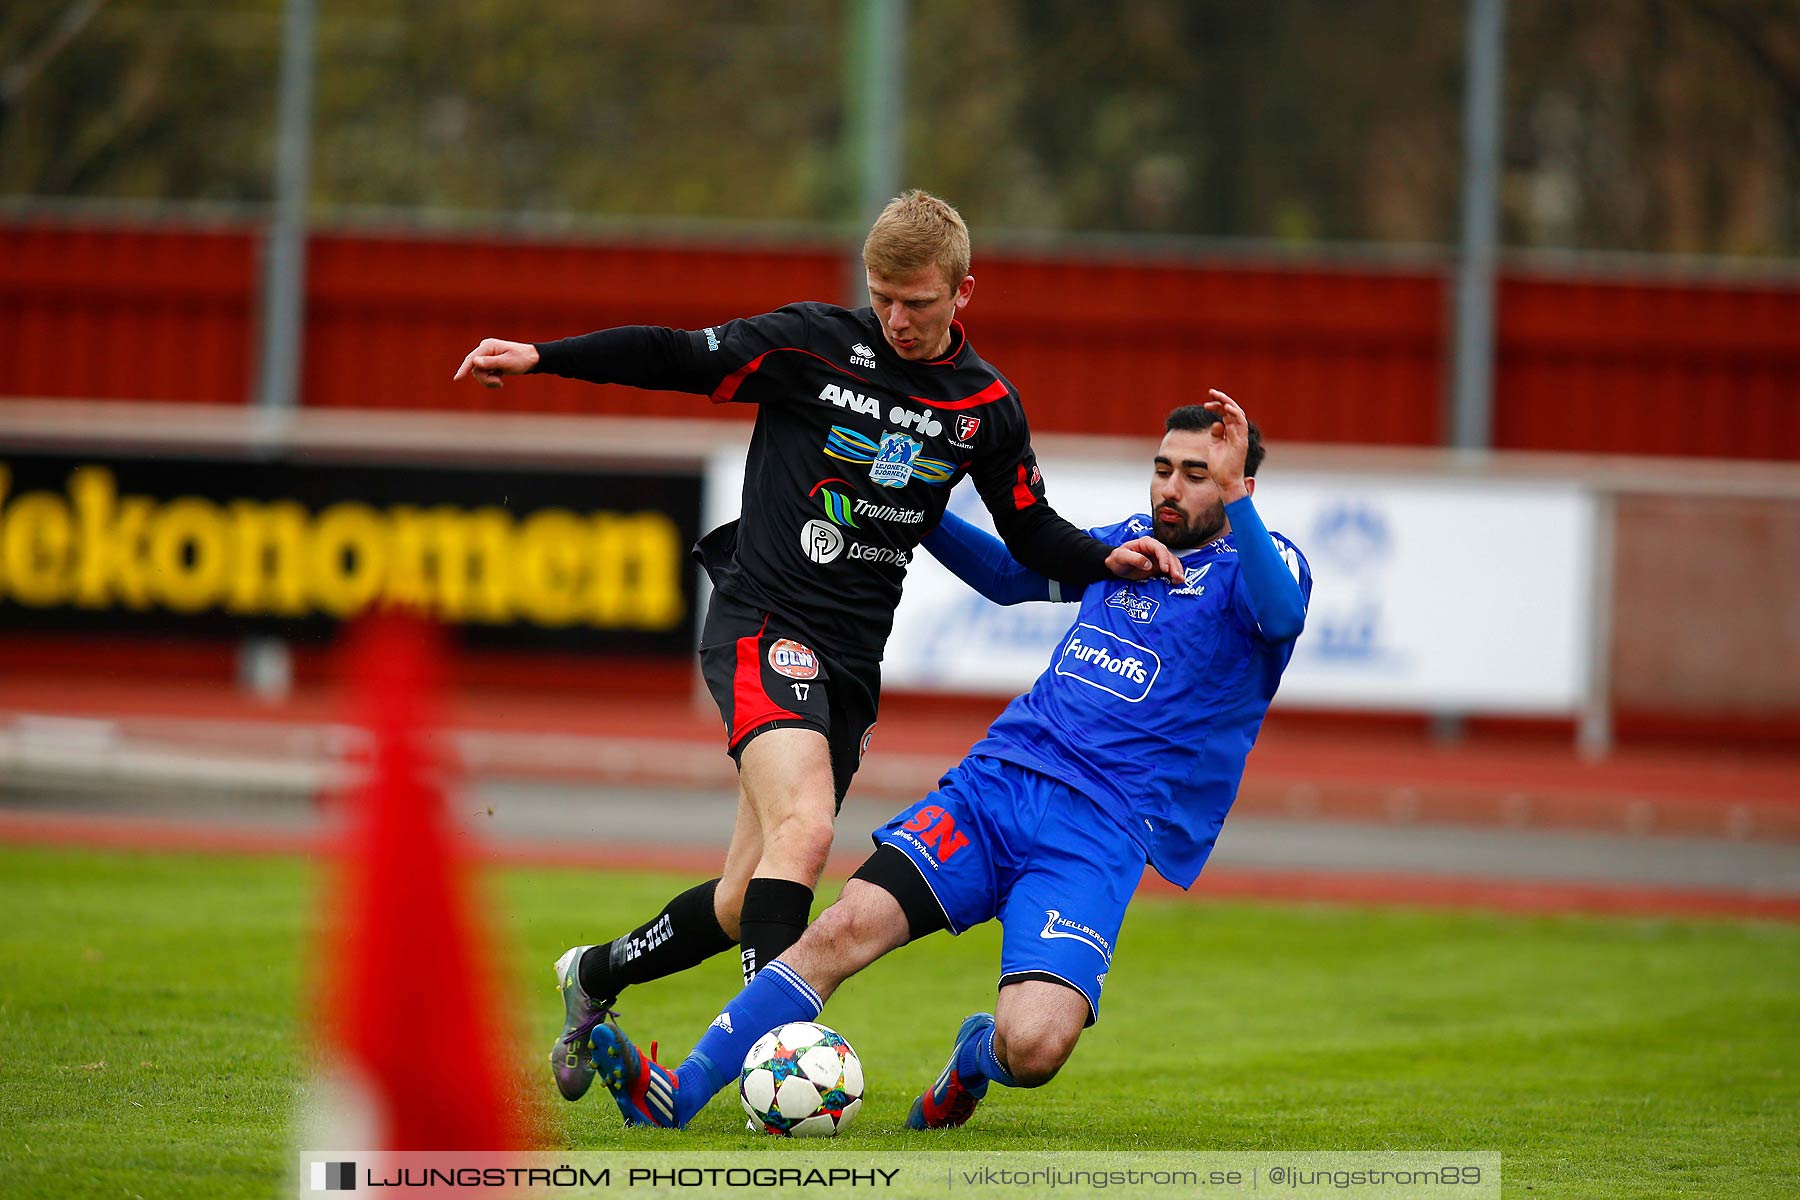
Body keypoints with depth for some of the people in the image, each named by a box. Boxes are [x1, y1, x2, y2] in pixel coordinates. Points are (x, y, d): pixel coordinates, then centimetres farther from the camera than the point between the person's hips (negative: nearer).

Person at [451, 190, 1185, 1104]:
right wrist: (538, 358, -11)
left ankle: (594, 976, 31)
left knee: (747, 904, 7)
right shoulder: (814, 343, -5)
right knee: (805, 831, -29)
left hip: (851, 660, 5)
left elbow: (1031, 535, 16)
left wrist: (1106, 561, -3)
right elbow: (678, 358, -2)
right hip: (762, 624, -5)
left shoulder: (986, 407, 8)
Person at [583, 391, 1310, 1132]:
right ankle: (676, 1095, -20)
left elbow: (1283, 613, -23)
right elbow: (1008, 576, 37)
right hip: (995, 780, 5)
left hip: (1100, 833, -5)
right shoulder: (1130, 540, 20)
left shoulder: (1257, 563, 3)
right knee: (849, 925, -19)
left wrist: (1233, 493, -32)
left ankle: (977, 1056, 12)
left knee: (1033, 1048, -25)